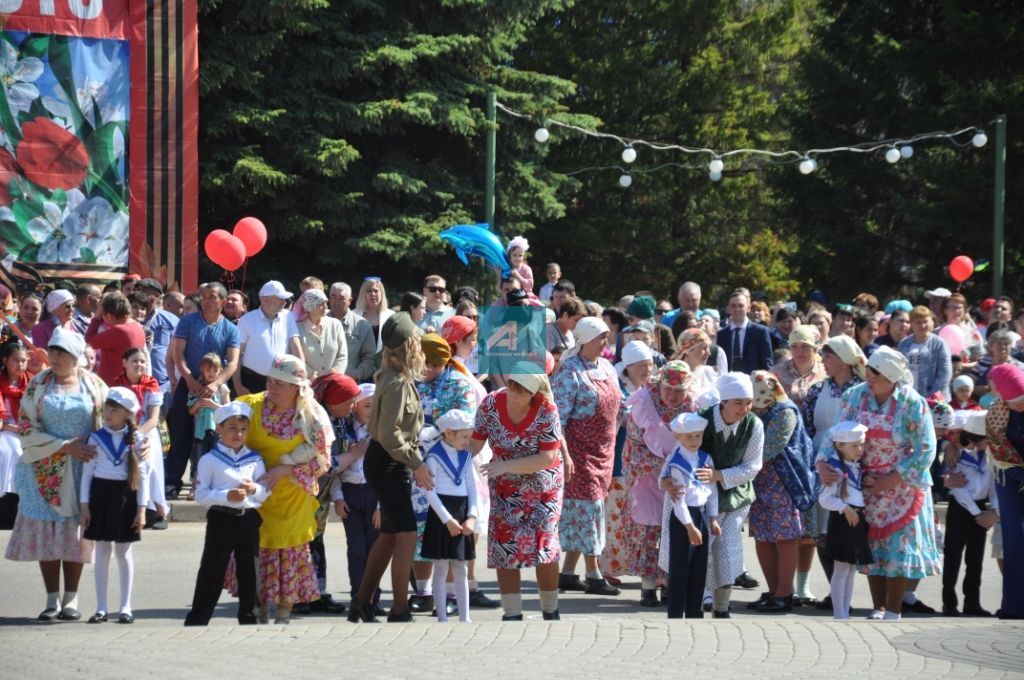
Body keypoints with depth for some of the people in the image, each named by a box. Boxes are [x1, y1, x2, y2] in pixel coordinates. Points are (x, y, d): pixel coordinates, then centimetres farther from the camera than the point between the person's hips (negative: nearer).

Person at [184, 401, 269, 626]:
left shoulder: (255, 460, 7)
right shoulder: (209, 460, -3)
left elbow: (266, 492, 8)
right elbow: (200, 495, -9)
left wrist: (255, 489, -14)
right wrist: (227, 496, -22)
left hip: (249, 520, 3)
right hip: (221, 520, -3)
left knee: (249, 574, 9)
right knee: (211, 574, -2)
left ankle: (249, 620, 19)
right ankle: (195, 622, 3)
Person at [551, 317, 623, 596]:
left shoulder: (607, 368, 12)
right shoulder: (570, 372, -12)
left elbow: (618, 405, 21)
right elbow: (558, 415, -16)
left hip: (603, 452, 8)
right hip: (579, 451, -8)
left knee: (581, 510, 10)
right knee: (588, 505, -7)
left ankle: (567, 573, 15)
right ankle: (593, 575, -4)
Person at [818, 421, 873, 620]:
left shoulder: (857, 467, 13)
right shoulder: (836, 469, -14)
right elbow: (825, 498, -19)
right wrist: (845, 508, -25)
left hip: (858, 520, 9)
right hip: (842, 521, -9)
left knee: (852, 570, 11)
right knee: (841, 569, -6)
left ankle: (845, 613, 17)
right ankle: (839, 616, -2)